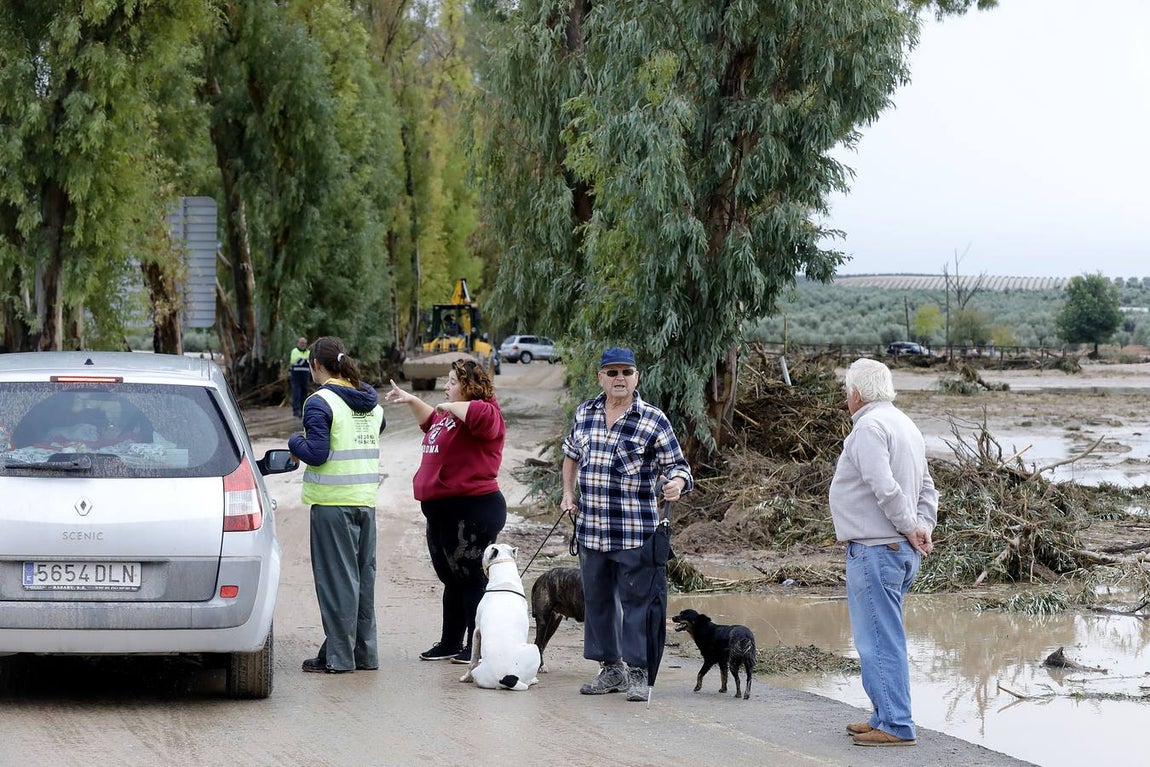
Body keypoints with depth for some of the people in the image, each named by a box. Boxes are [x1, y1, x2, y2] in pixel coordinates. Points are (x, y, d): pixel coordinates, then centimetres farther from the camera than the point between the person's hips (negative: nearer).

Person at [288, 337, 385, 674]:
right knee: (363, 575, 13)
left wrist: (296, 441, 1)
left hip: (332, 502, -7)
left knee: (336, 578, -2)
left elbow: (316, 454, -18)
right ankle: (364, 652, 17)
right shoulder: (372, 403, 11)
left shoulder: (320, 402, -12)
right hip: (366, 498, 7)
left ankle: (338, 656, 1)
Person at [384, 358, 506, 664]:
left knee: (471, 580, -4)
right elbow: (432, 422, 41)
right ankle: (451, 643, 27)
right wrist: (411, 400, 30)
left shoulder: (486, 413, -13)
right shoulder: (451, 414, 18)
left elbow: (479, 415, -39)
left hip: (472, 512, -11)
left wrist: (449, 407, -21)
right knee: (452, 580, 18)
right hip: (443, 510, 11)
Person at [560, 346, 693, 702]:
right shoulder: (585, 413, 9)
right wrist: (568, 493, 18)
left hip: (635, 533, -5)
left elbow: (677, 466, -5)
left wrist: (675, 483, -27)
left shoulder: (653, 420, -6)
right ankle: (610, 669, 23)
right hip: (590, 529, 5)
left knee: (636, 600, -4)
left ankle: (638, 674, 2)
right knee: (597, 599, 12)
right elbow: (571, 453, 26)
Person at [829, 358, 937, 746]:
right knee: (885, 637, 18)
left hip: (875, 549, -10)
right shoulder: (905, 425, 18)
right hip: (903, 552, 10)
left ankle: (895, 725, -6)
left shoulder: (869, 426, -14)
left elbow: (885, 488, -23)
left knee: (879, 638, -7)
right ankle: (887, 717, 24)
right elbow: (927, 491, 19)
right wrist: (922, 529, 8)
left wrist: (910, 527, -12)